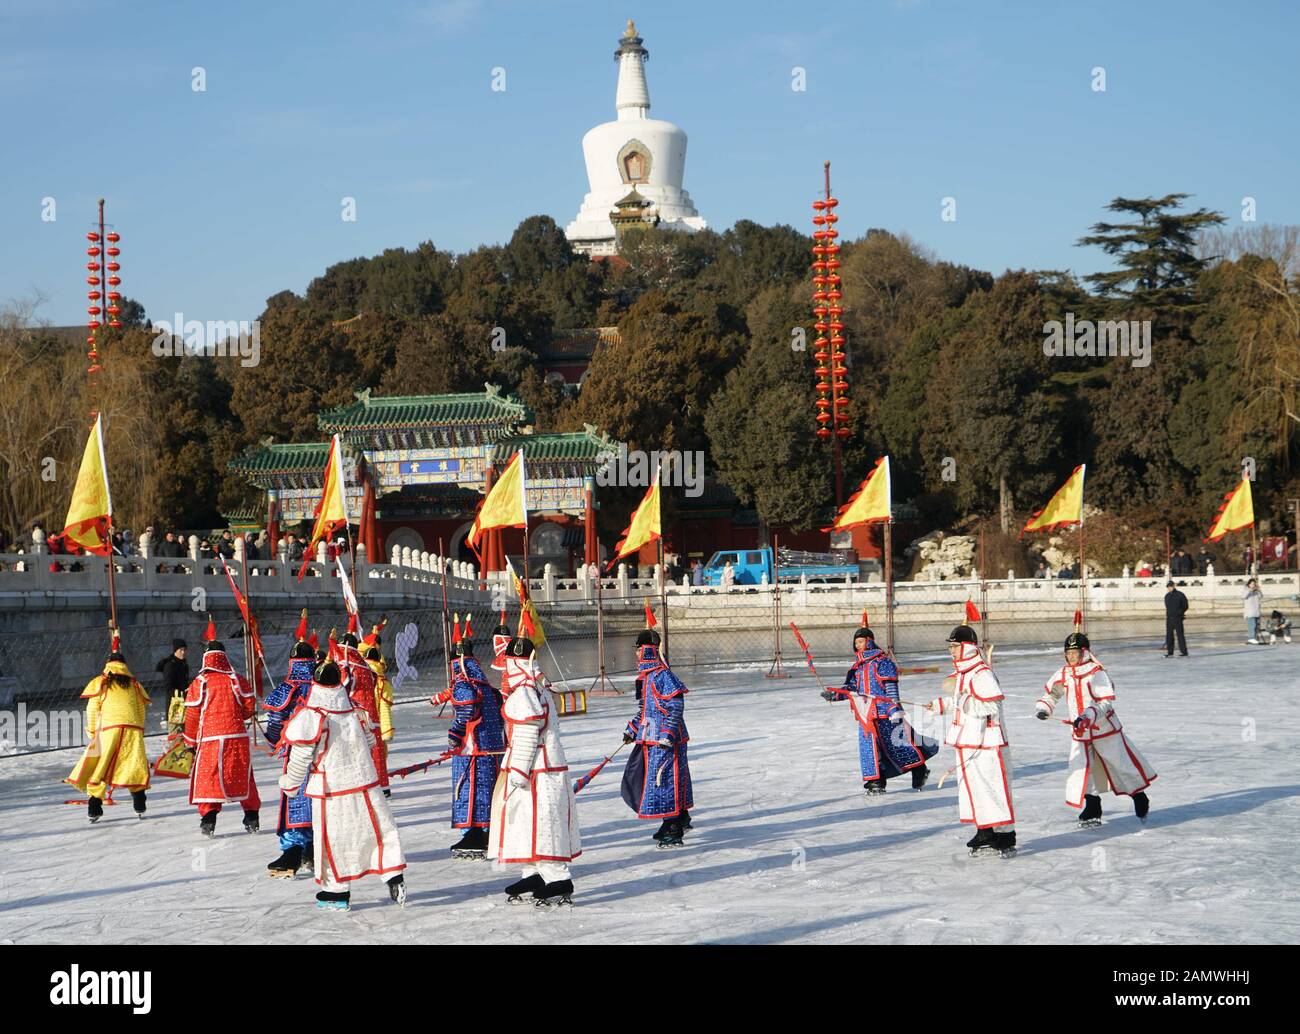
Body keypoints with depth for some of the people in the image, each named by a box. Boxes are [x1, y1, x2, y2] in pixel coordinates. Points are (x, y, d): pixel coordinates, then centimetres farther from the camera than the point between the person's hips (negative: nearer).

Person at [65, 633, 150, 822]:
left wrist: (91, 733, 11)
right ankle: (139, 805, 2)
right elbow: (141, 710, 14)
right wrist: (139, 732, 21)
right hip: (133, 728, 1)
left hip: (109, 728, -1)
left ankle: (94, 808, 0)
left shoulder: (100, 682, 11)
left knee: (100, 767, 4)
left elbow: (92, 709, 6)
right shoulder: (134, 684, 18)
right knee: (135, 765, 10)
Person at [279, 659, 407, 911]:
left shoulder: (311, 717, -15)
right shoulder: (357, 712, 1)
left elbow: (300, 757, -11)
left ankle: (336, 893, 13)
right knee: (380, 829, 11)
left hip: (330, 790, -4)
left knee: (332, 839, 7)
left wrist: (289, 784, 5)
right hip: (365, 785, 4)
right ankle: (394, 879, 5)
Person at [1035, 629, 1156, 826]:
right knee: (1080, 770, -2)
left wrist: (1088, 716, -37)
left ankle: (1140, 800, 26)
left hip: (1105, 728, -5)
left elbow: (1106, 703, -24)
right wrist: (1042, 708, -2)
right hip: (1080, 734, 5)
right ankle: (1093, 812, 9)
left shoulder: (1096, 672, -17)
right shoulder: (1063, 674, 2)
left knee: (1123, 765, 4)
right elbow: (1051, 693, 17)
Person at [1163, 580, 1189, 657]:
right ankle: (1169, 652, 9)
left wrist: (1179, 613, -7)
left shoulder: (1180, 595, -4)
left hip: (1177, 618, -6)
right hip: (1169, 618, 6)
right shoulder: (1167, 596, 14)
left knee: (1180, 634, -5)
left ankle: (1183, 651, -1)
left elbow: (1185, 606, -1)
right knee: (1169, 635, 5)